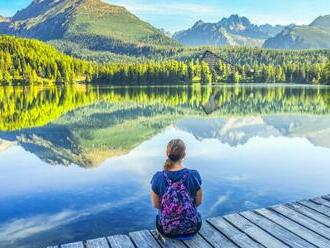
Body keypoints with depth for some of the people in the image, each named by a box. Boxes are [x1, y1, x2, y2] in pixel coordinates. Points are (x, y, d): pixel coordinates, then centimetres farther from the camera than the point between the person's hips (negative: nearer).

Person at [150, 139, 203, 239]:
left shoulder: (158, 177, -18)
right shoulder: (194, 175, -19)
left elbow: (156, 205, -4)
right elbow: (198, 202, -4)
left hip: (166, 229, 0)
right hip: (192, 228, 0)